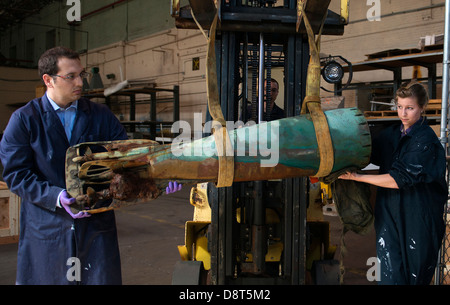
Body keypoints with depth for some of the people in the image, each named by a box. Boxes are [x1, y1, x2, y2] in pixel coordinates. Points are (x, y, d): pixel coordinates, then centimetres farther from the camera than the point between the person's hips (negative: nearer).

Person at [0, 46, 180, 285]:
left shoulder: (100, 115, 6)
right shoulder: (24, 119, -1)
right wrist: (56, 197, -20)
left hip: (97, 223, 2)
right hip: (46, 227, -1)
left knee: (102, 278, 9)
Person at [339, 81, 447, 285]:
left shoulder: (426, 141, -12)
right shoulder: (391, 134, 8)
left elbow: (398, 180, -19)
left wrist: (357, 177, -18)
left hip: (417, 217, -4)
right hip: (389, 212, 5)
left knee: (416, 275, 7)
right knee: (390, 274, 0)